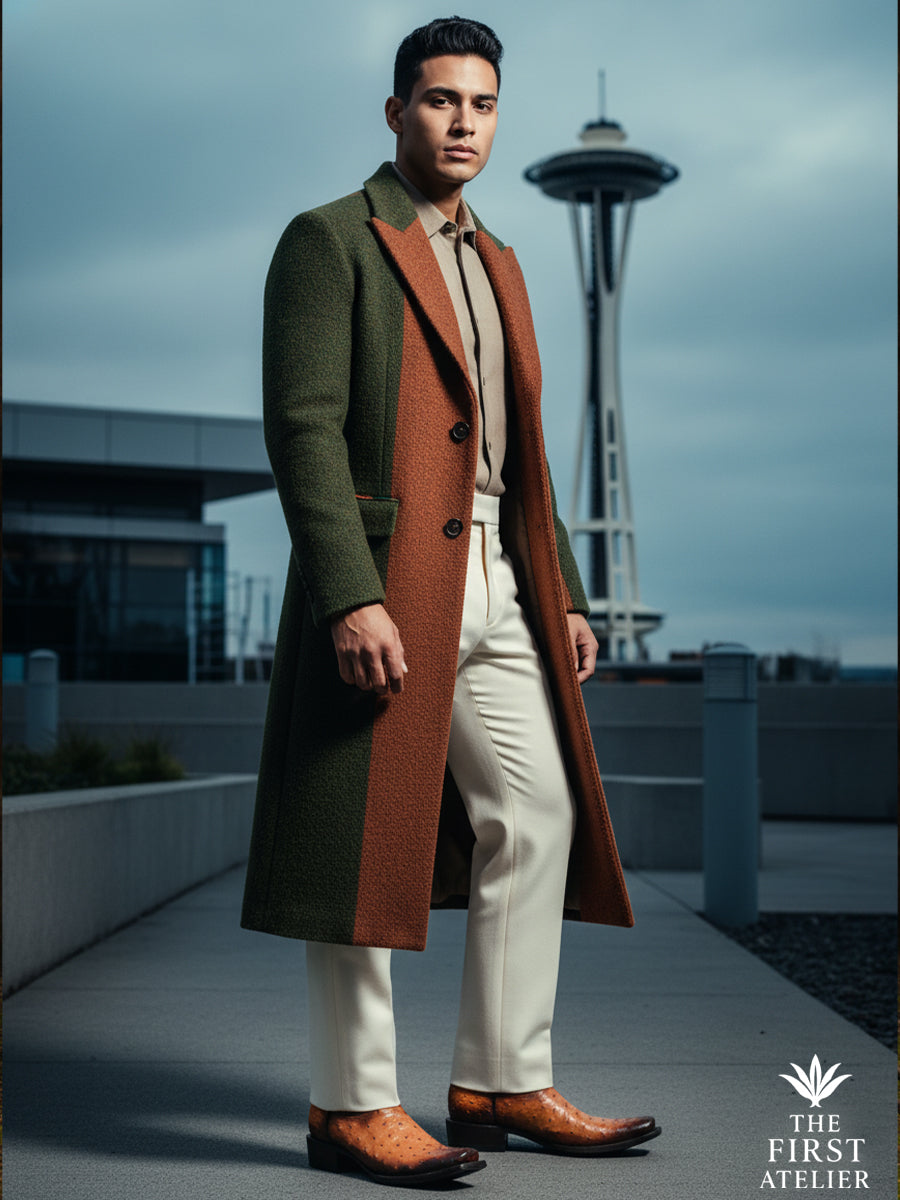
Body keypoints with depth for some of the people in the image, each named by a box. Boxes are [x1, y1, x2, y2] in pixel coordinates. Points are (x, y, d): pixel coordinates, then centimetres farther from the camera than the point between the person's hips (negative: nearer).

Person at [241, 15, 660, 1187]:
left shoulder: (498, 265, 21)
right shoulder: (331, 241, -2)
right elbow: (303, 426, -12)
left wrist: (565, 594, 16)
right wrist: (352, 596, -22)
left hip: (496, 583, 8)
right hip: (383, 581, -8)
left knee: (537, 817, 7)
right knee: (367, 842, -3)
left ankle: (503, 1085, 17)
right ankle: (353, 1106, 7)